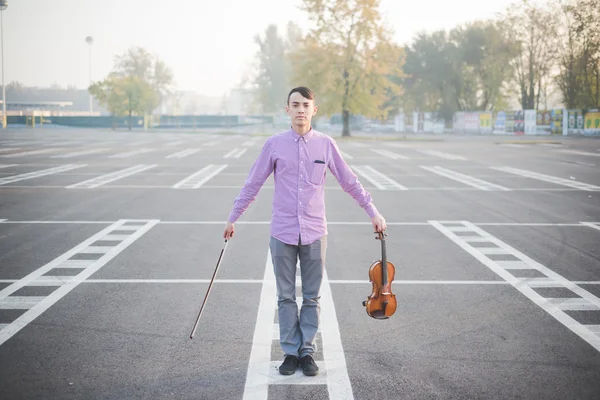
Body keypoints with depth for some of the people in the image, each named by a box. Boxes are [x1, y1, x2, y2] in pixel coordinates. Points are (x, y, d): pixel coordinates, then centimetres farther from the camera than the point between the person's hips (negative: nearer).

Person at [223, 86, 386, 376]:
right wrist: (232, 218, 8)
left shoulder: (326, 144, 1)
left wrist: (373, 212, 8)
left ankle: (307, 351, 19)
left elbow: (350, 183, 8)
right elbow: (252, 184, 6)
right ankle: (290, 351, 18)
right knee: (286, 297, 7)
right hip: (282, 233, 0)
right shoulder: (274, 144, -1)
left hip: (314, 233, 0)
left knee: (312, 297, 7)